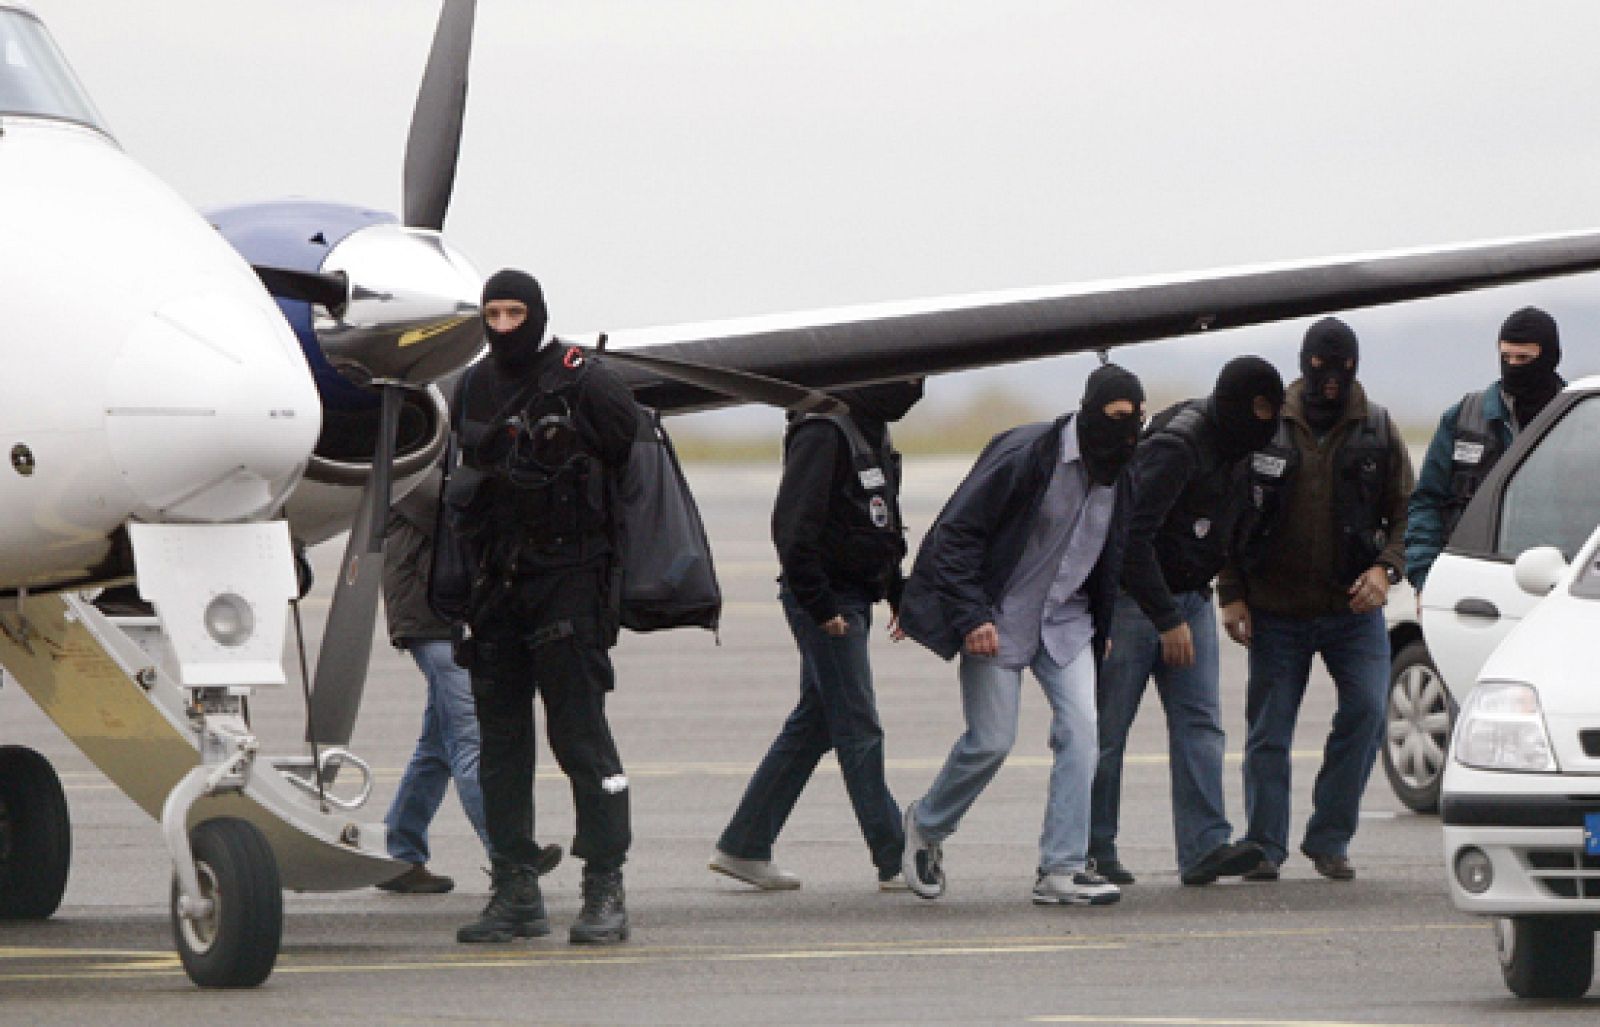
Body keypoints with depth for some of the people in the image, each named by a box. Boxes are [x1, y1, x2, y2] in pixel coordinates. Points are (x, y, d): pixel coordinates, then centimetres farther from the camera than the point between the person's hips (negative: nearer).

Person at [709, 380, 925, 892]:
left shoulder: (872, 435, 15)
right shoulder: (822, 433, -16)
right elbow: (793, 526, -21)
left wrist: (898, 594, 18)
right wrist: (819, 604, -21)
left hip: (853, 598, 10)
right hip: (824, 601, -10)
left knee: (813, 724, 12)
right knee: (859, 730, -7)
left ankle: (742, 846, 18)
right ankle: (893, 862, -5)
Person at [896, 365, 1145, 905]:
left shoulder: (1118, 475, 4)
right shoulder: (1026, 455, -19)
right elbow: (957, 531, -17)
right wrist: (971, 617, -21)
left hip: (1065, 621, 6)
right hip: (998, 620, -6)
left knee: (1081, 729, -11)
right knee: (991, 740, -5)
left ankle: (1062, 868, -10)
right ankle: (927, 824, 23)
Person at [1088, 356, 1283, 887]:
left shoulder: (1236, 448, 6)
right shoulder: (1176, 445, -22)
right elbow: (1133, 534, -25)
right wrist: (1167, 620, -23)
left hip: (1189, 598, 8)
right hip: (1133, 598, -8)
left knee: (1200, 722, -4)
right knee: (1108, 729, -1)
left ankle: (1204, 847, -10)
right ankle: (1092, 852, 7)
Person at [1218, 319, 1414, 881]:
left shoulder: (1377, 430, 4)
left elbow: (1404, 511, 8)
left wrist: (1386, 568, -10)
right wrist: (1232, 595, 0)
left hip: (1351, 607, 1)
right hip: (1276, 609, 0)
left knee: (1366, 710, -14)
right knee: (1269, 731, 1)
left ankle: (1329, 839, -2)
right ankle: (1264, 848, 10)